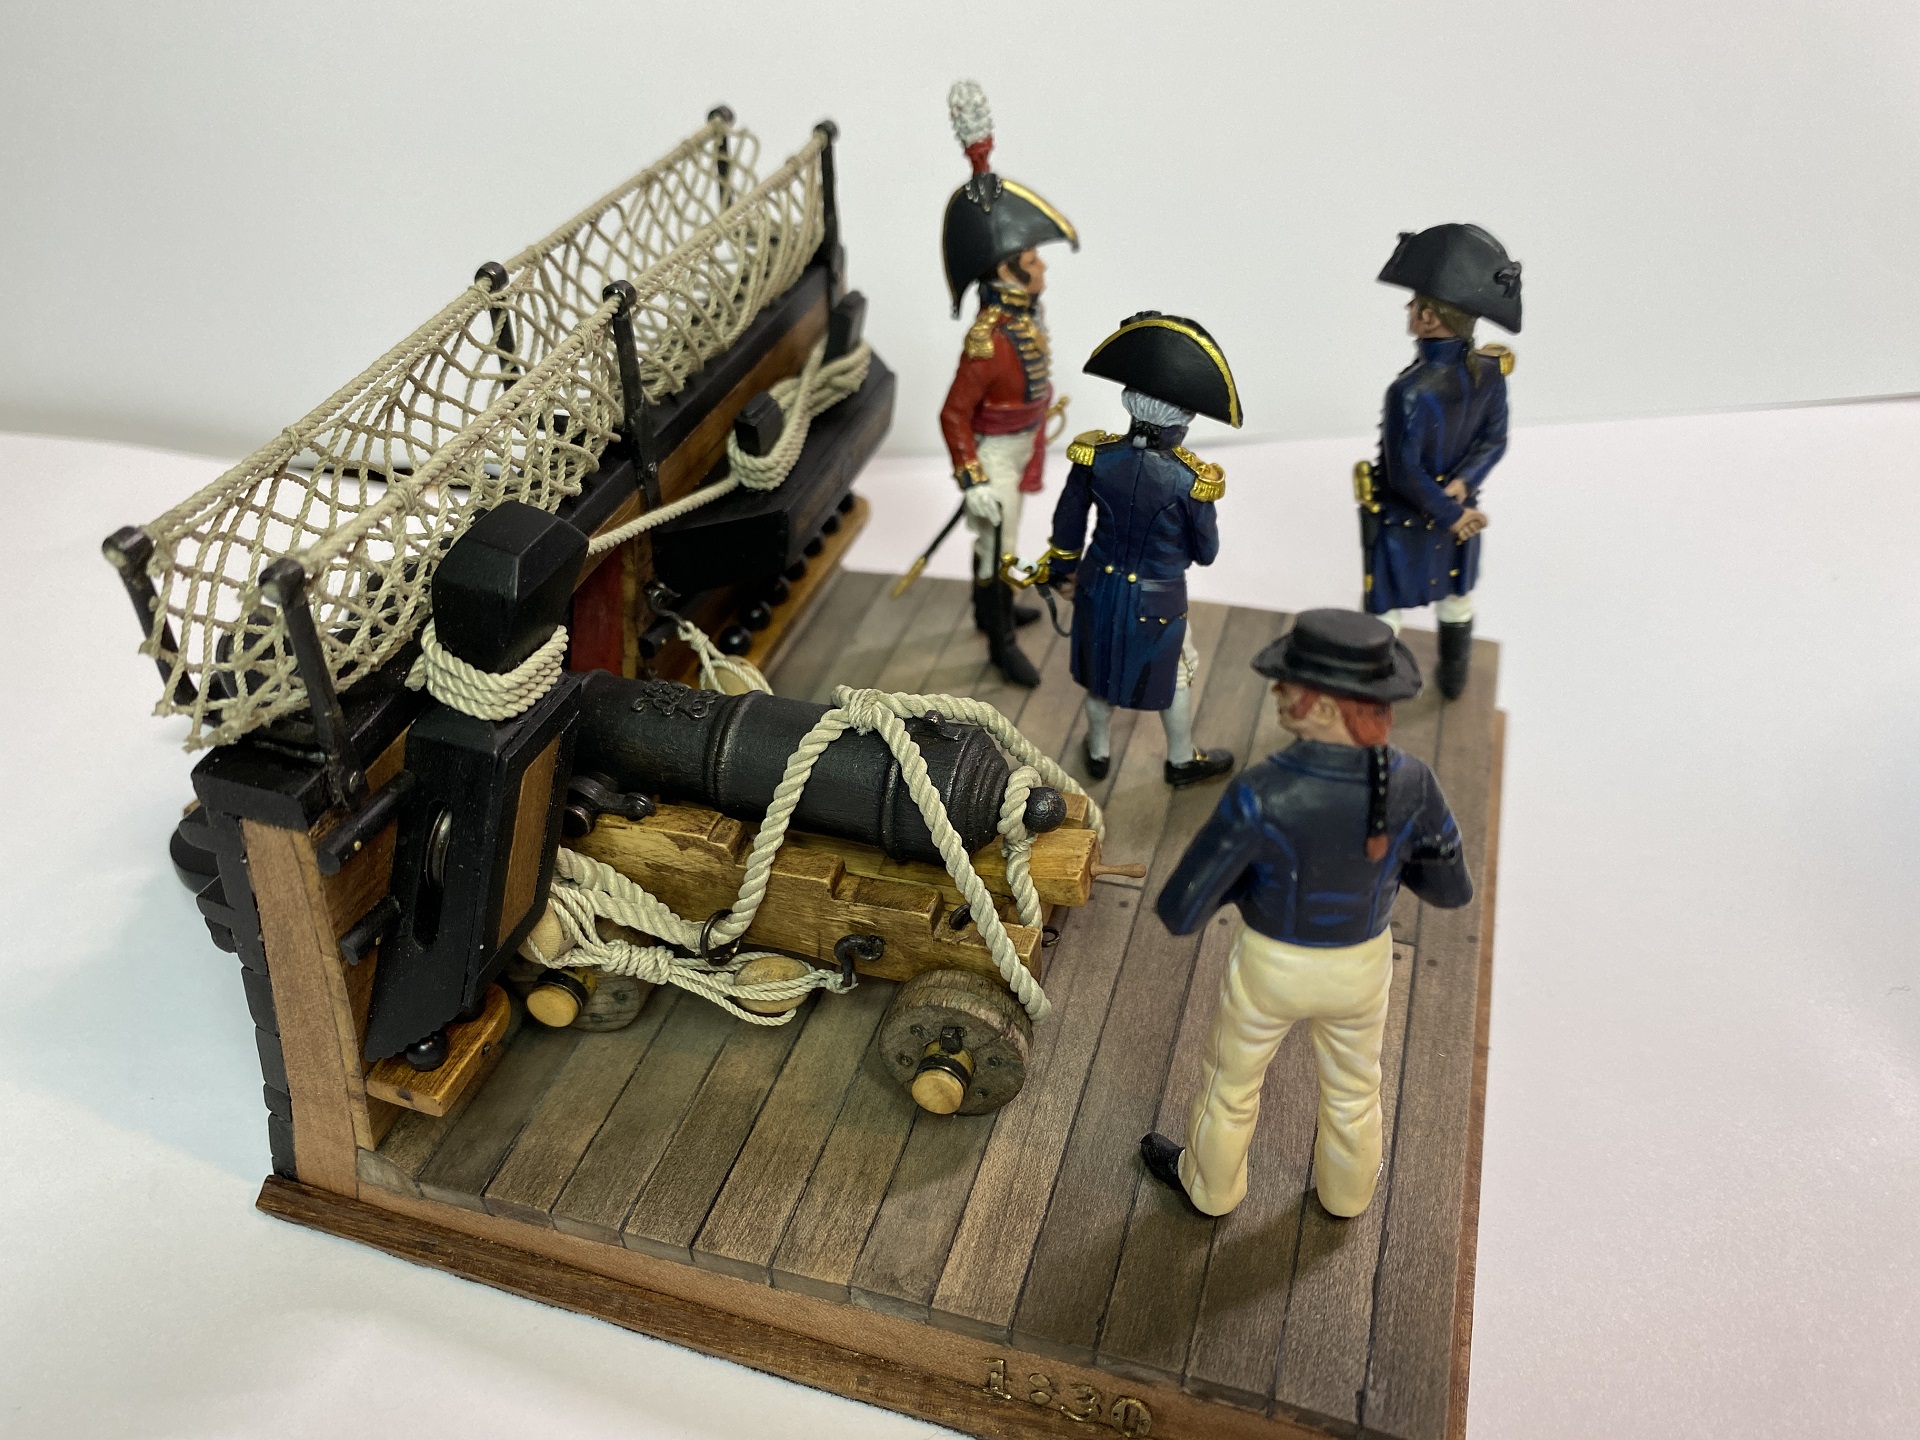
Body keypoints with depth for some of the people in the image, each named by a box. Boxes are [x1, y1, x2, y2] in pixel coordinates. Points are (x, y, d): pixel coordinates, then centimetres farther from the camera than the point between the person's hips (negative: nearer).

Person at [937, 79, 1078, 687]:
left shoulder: (1021, 301, -10)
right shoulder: (988, 341, -34)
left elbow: (991, 215, -3)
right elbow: (953, 415, -28)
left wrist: (978, 150, -8)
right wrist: (972, 483, -28)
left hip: (1022, 442, 9)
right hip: (995, 454, -9)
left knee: (992, 537, 25)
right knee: (997, 546, 6)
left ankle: (990, 610, 45)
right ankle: (1001, 643, 22)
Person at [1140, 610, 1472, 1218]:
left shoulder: (1260, 794, -37)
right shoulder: (1412, 783, -26)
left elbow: (1179, 912, -29)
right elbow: (1451, 889, -8)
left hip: (1272, 964, -2)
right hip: (1360, 963, 3)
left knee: (1231, 1076, 29)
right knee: (1351, 1082, 34)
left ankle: (1210, 1183, 56)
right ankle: (1345, 1185, 61)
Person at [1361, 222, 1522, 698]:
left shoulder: (1412, 391, -34)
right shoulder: (1489, 370, -15)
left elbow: (1405, 474, -26)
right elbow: (1494, 442, -6)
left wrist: (1450, 515, -14)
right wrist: (1460, 488, -15)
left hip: (1404, 522, -6)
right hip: (1456, 511, 6)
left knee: (1385, 613, 15)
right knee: (1456, 601, 28)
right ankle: (1454, 679, 49)